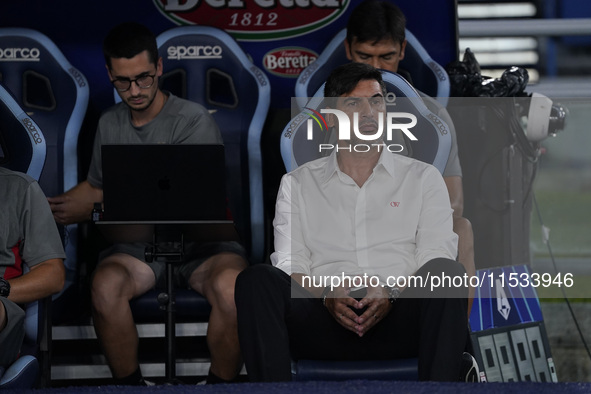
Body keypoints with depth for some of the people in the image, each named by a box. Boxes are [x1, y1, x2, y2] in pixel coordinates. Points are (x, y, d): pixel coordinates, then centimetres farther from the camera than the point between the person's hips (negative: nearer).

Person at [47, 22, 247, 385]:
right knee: (105, 286, -33)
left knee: (230, 287, -37)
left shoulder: (193, 120, -6)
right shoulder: (110, 124, 14)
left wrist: (92, 208, -7)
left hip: (199, 238, -3)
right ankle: (130, 387, -13)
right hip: (138, 243, 3)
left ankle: (220, 387, -15)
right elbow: (95, 185, 28)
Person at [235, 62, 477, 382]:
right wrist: (327, 295, -14)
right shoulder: (298, 184, 21)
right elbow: (290, 265, 9)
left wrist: (392, 294, -16)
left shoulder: (423, 178, 19)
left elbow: (437, 261, 6)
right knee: (256, 280, -28)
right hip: (326, 322, 0)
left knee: (447, 273, -33)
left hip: (399, 320, 0)